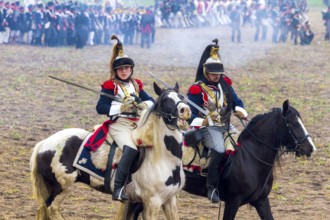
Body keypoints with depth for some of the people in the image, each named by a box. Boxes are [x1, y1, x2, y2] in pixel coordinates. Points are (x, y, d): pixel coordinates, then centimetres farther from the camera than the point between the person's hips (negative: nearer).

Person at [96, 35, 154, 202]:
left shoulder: (136, 85, 19)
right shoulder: (110, 86, 3)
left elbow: (150, 100, 20)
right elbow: (100, 108, -6)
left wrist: (145, 105, -4)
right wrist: (121, 108, -16)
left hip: (138, 123, 6)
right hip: (119, 124, -6)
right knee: (131, 149, -33)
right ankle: (118, 188, -33)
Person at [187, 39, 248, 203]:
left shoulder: (225, 84, 11)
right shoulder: (197, 90, -6)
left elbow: (236, 101, 15)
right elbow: (192, 113, -6)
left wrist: (239, 111, -7)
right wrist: (196, 126, -24)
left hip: (226, 126, 8)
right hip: (208, 127, -8)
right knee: (218, 150, -32)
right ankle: (212, 188, -27)